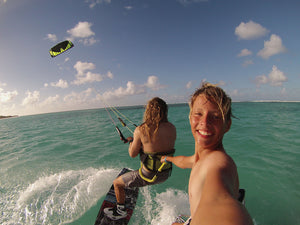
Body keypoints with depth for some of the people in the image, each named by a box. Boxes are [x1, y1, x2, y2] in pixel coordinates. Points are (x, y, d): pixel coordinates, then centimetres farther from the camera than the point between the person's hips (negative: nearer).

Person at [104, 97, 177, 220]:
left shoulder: (141, 130, -21)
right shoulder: (172, 128, -9)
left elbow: (132, 154, -11)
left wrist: (131, 141, 9)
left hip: (149, 176, -6)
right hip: (166, 174, 6)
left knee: (117, 183, 17)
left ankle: (121, 211, 38)